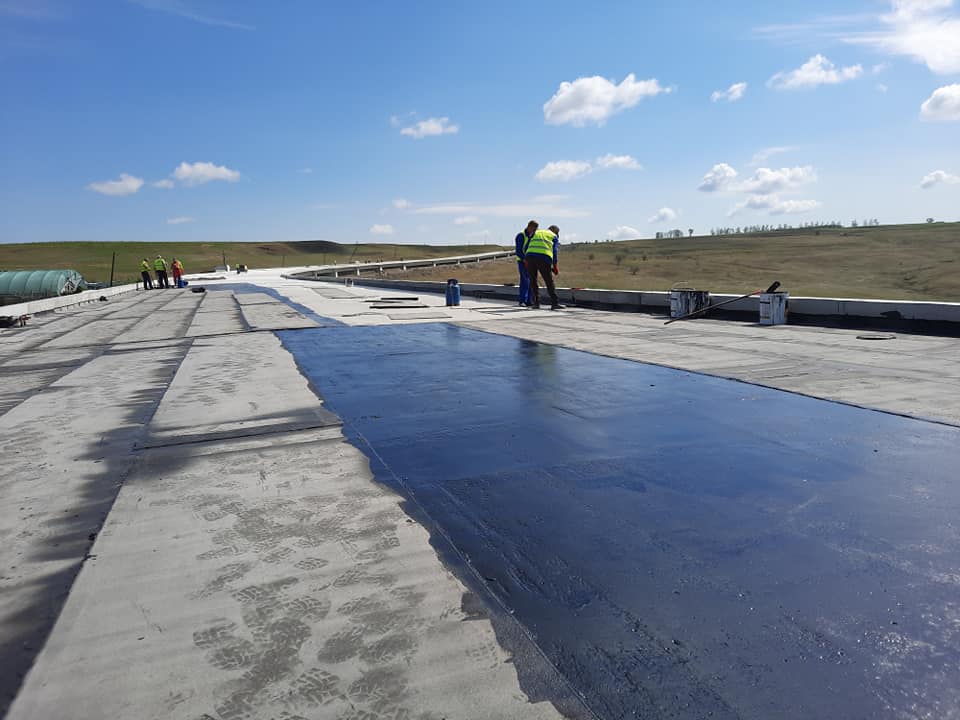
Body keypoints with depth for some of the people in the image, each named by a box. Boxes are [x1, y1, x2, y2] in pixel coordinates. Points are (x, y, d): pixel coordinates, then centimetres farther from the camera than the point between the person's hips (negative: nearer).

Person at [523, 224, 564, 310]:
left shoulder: (535, 233, 31)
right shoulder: (554, 237, 21)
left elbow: (525, 247, 24)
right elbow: (554, 251, 8)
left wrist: (526, 258, 36)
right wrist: (555, 265, 12)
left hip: (530, 257, 3)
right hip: (544, 258, -3)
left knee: (533, 281, 14)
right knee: (549, 282, 3)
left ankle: (536, 303, 13)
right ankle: (555, 303, 0)